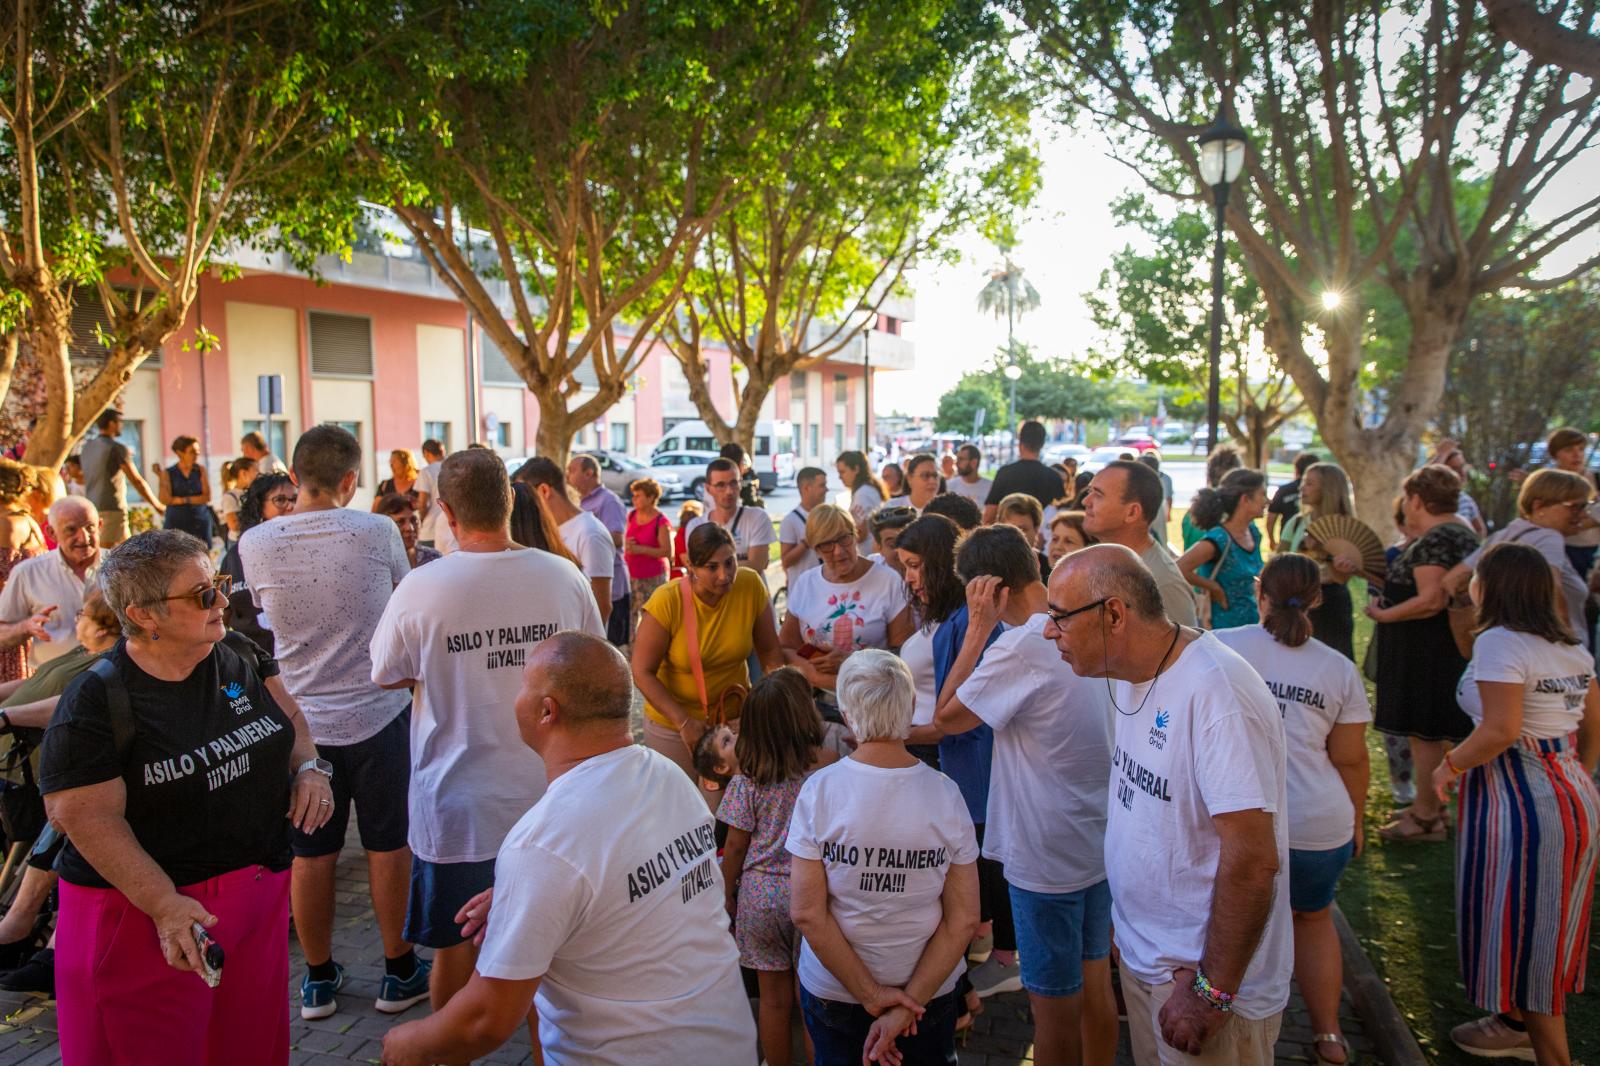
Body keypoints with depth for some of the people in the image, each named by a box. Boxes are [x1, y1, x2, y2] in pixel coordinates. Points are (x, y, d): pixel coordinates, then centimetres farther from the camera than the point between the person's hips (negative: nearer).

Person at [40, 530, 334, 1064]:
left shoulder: (241, 656, 0)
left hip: (257, 892, 5)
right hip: (143, 908, -5)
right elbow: (87, 816, -18)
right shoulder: (95, 700, -17)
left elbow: (287, 716, 13)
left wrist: (309, 768, -8)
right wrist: (164, 905, -24)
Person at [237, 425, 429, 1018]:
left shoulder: (255, 544, -7)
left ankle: (319, 979, 27)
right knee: (388, 846, 11)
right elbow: (405, 591, 6)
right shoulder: (377, 533, -13)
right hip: (376, 713, -2)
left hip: (301, 720, 2)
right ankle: (399, 973, 24)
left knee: (311, 854, 13)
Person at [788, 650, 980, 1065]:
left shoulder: (819, 789, -18)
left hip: (833, 994, -1)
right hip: (932, 994, 1)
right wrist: (909, 1002, -11)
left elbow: (806, 913, -17)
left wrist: (872, 995, -11)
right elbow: (965, 917, -13)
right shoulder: (945, 794, -14)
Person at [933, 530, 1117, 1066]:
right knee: (1095, 984, 22)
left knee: (1055, 1006, 9)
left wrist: (978, 628, -14)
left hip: (1047, 859, -8)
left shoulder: (1021, 647, -25)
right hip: (1100, 841, 8)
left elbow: (947, 717, -14)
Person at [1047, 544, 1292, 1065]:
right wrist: (1122, 920, 15)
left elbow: (1252, 858, -28)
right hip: (1142, 955, 8)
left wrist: (1211, 992, -22)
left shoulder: (1216, 694, -27)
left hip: (1206, 977, -8)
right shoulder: (1133, 671, 2)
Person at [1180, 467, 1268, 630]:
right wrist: (1214, 588, -19)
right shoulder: (1219, 539, -22)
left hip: (1251, 621, 7)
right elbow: (1179, 568, -32)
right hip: (1223, 625, -7)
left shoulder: (1253, 532, 3)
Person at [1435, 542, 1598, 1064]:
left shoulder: (1500, 642, -18)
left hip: (1519, 802, -9)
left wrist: (1450, 766, -12)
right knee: (1547, 924, 21)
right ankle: (1518, 1023, 38)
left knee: (1520, 928, 3)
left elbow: (1500, 731, -25)